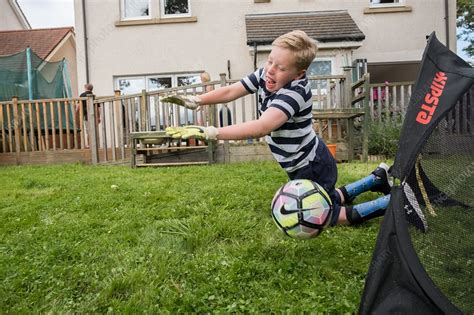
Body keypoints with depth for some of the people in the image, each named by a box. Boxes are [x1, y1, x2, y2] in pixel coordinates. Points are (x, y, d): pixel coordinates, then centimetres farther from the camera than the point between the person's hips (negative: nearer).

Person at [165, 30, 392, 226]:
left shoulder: (295, 92, -35)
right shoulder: (264, 75, -10)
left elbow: (261, 128, -47)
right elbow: (230, 91, -4)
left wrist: (209, 133, -51)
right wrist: (194, 101, -16)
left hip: (313, 168, -9)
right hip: (304, 165, 9)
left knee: (327, 218, 10)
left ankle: (393, 201, 20)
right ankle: (378, 179, 41)